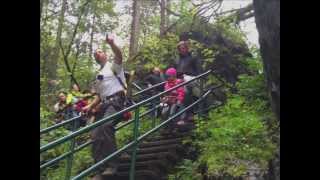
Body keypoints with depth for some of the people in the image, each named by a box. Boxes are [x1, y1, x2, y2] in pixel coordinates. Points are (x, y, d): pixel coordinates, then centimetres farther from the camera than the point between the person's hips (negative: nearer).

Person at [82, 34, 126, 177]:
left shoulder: (113, 65, 9)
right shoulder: (98, 75, 29)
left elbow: (119, 56, -16)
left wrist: (112, 44, -34)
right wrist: (90, 106, 15)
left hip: (116, 102, -8)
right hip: (104, 104, 8)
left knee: (105, 127, -32)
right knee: (95, 135, -3)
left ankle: (112, 164, -28)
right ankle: (101, 169, 2)